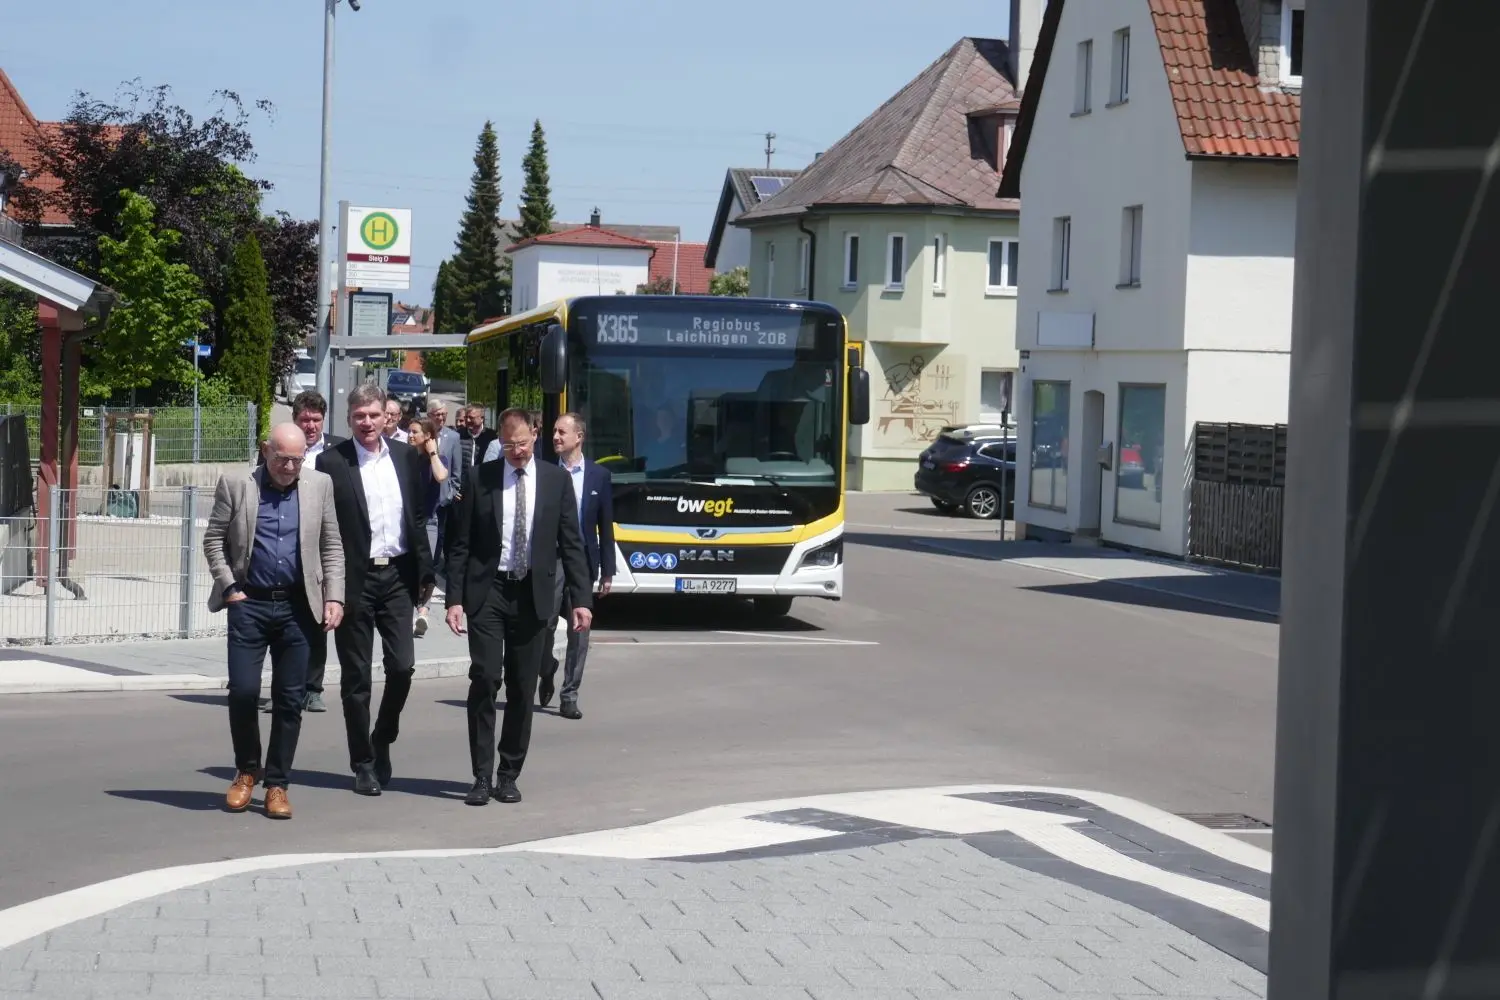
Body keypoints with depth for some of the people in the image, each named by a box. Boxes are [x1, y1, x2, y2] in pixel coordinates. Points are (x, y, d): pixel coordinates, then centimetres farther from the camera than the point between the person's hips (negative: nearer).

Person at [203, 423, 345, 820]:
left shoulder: (319, 485, 7)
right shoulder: (235, 485, 1)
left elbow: (332, 546, 9)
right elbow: (213, 540, 5)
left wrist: (333, 597, 1)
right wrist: (229, 587, -4)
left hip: (298, 607, 1)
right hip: (249, 604, -1)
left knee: (290, 699, 3)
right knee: (242, 691, -6)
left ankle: (277, 785, 13)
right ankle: (246, 771, 17)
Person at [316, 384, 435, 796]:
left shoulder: (406, 457, 8)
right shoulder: (332, 462, -4)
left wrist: (424, 572, 10)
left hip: (397, 576, 3)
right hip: (354, 580, -3)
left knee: (402, 666, -3)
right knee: (356, 677, 3)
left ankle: (382, 740, 21)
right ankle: (364, 764, 13)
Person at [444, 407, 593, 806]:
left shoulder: (556, 479, 5)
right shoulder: (481, 478, 1)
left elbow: (571, 542, 5)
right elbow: (460, 544, 2)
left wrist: (580, 598, -3)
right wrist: (454, 598, -6)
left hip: (533, 594, 1)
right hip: (487, 591, -1)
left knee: (522, 689, 5)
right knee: (484, 679, -8)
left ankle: (509, 774, 15)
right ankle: (482, 776, -2)